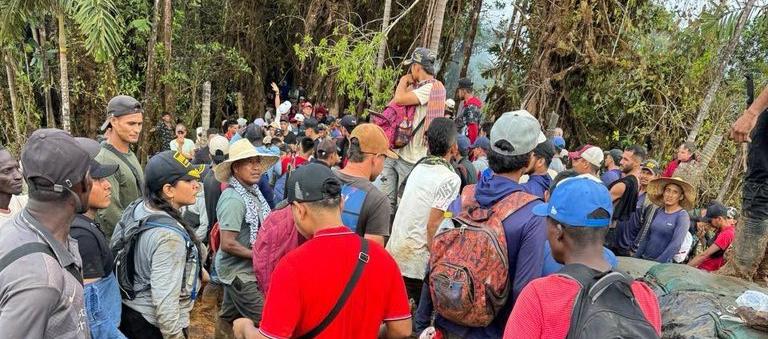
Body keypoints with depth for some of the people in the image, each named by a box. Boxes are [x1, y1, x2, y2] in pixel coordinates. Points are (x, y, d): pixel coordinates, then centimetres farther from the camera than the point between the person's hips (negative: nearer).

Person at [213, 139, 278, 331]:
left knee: (229, 318, 21)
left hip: (240, 270, 8)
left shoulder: (252, 191, 3)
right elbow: (228, 244, -26)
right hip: (239, 272, -8)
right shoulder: (233, 199, -23)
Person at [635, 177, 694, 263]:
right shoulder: (659, 211, 5)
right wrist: (636, 257, 7)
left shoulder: (682, 216, -10)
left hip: (663, 263, -5)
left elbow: (676, 244, -18)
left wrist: (658, 263, -22)